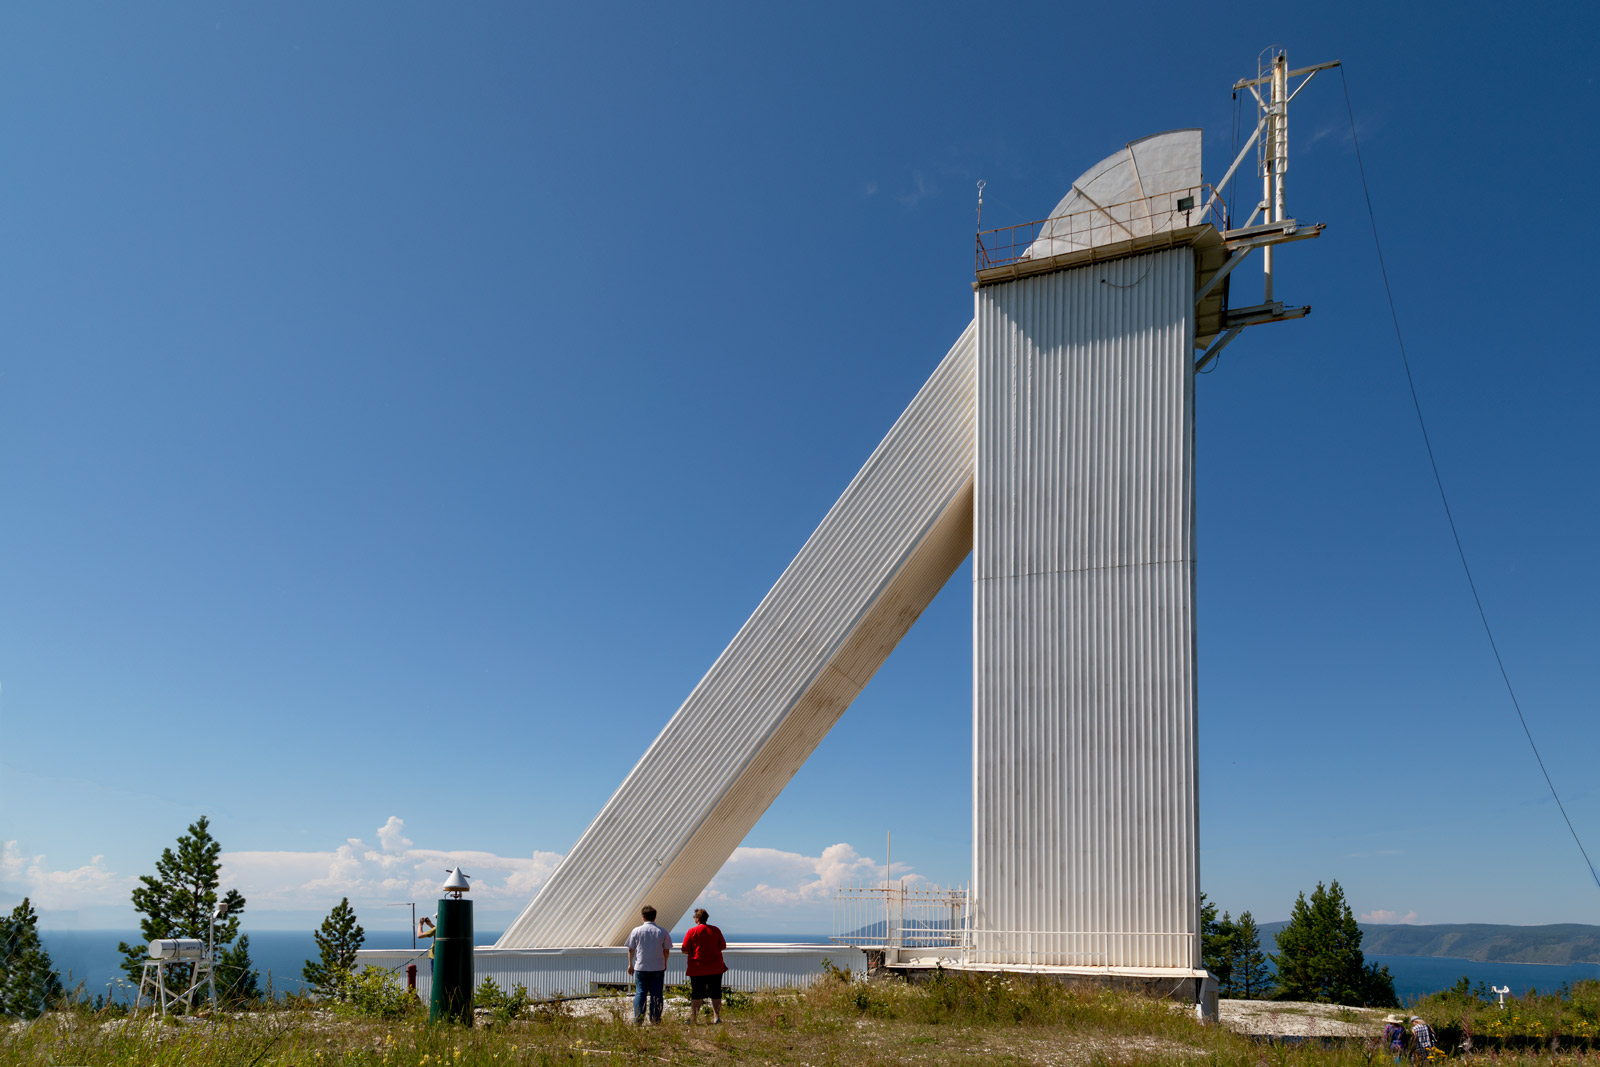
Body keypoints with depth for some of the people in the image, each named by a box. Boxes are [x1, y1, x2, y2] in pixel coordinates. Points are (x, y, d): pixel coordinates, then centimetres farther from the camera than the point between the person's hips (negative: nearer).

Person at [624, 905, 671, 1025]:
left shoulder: (636, 931, -2)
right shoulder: (662, 932, 0)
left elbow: (631, 949, 3)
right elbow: (666, 950, 6)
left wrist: (630, 964, 14)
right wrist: (665, 963, 22)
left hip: (640, 967, 0)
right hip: (658, 967, 1)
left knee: (640, 993, 5)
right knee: (656, 994, 6)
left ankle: (638, 1020, 0)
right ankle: (656, 1019, 5)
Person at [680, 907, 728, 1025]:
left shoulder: (692, 931, -7)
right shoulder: (715, 930, 3)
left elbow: (685, 950, -7)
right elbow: (723, 946, 9)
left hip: (697, 969, -2)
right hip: (715, 968, 2)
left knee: (697, 994, 3)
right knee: (715, 993, 7)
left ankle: (693, 1018, 3)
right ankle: (716, 1017, 5)